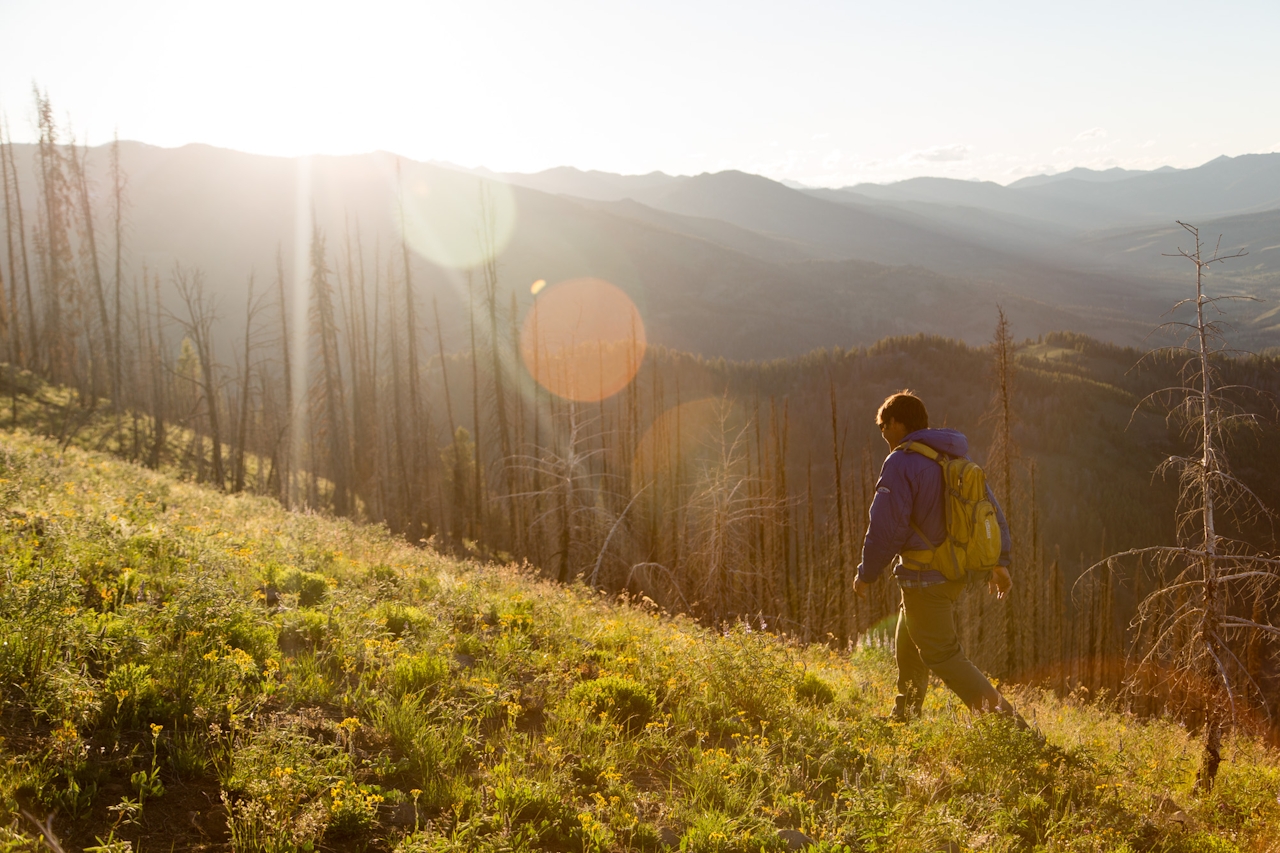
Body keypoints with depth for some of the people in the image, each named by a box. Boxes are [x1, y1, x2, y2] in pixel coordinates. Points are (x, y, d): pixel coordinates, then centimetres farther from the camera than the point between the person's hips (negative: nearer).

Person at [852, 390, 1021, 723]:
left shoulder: (901, 463, -17)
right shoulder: (957, 458, 10)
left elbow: (886, 529, -18)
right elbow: (992, 511, 14)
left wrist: (866, 574, -6)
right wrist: (999, 562, 21)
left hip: (926, 577, -9)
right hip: (957, 573, 9)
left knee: (942, 656, -2)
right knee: (908, 647, 23)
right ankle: (904, 717, 36)